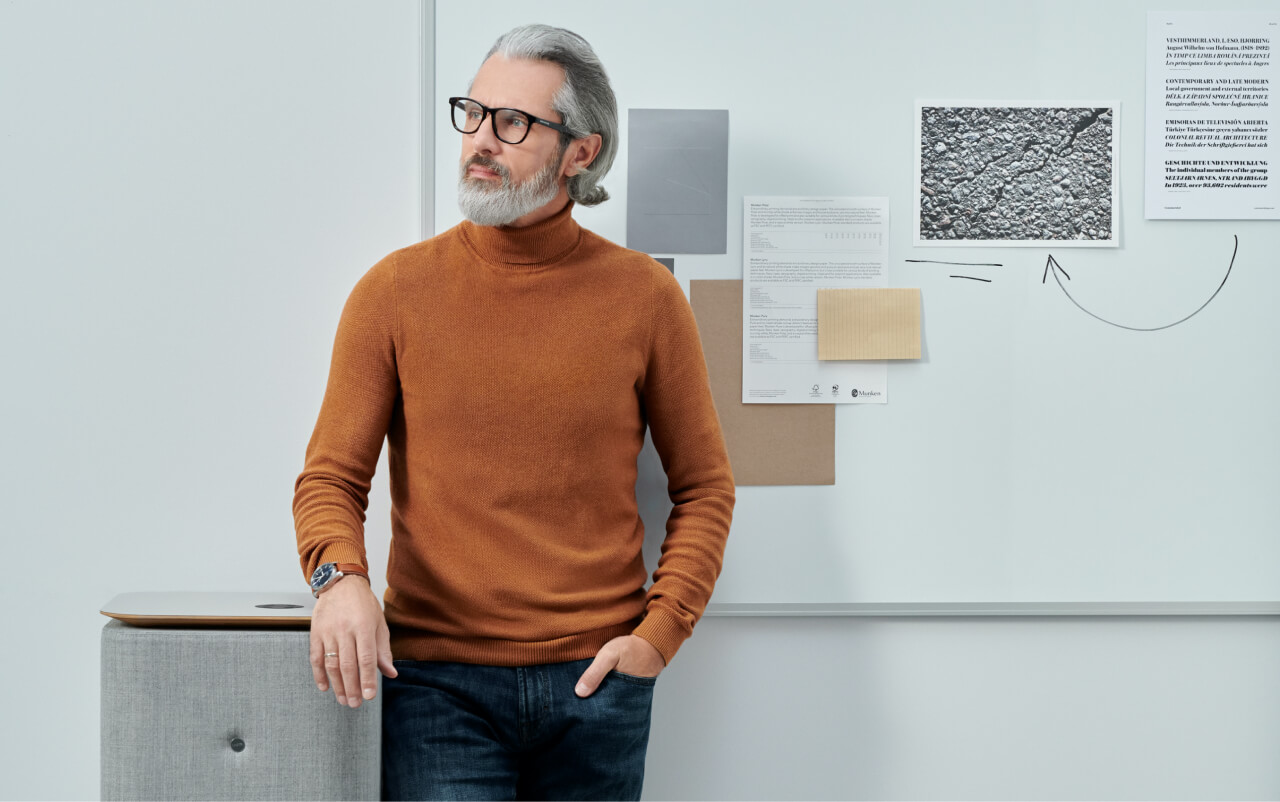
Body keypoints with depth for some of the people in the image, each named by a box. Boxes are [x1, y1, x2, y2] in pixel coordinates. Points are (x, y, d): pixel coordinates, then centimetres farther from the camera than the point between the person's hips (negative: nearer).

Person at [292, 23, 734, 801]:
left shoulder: (643, 295, 1)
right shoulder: (396, 291, 1)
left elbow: (704, 486, 7)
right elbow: (332, 476, 2)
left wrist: (659, 631, -3)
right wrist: (340, 575, -17)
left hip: (595, 681, 1)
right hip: (436, 679, -1)